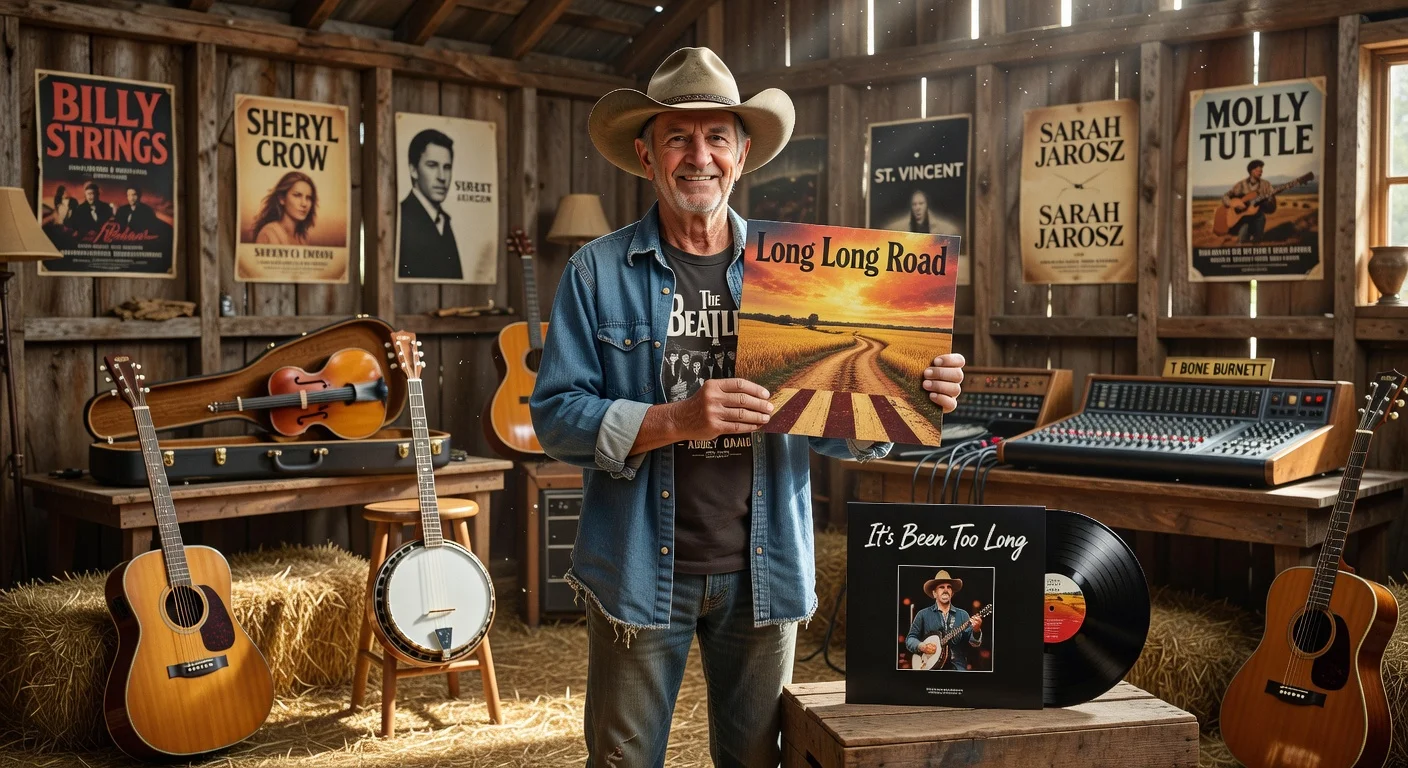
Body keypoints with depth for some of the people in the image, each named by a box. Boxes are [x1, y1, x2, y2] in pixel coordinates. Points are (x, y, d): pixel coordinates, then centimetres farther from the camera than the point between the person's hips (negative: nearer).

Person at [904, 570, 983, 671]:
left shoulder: (962, 615, 12)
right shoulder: (923, 615, 8)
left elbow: (972, 643, 4)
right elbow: (910, 639, 9)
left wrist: (976, 631, -17)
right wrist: (921, 647, -11)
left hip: (957, 667, 1)